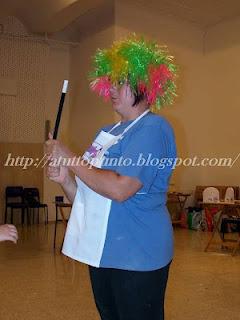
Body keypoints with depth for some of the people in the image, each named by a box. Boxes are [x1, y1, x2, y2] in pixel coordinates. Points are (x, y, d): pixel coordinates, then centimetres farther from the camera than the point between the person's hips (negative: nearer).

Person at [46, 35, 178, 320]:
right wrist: (65, 180, -5)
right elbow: (88, 197, 15)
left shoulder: (153, 127, -14)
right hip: (101, 252, 8)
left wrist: (69, 159, -16)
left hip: (136, 256, -8)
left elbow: (120, 189, -26)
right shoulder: (108, 132, 11)